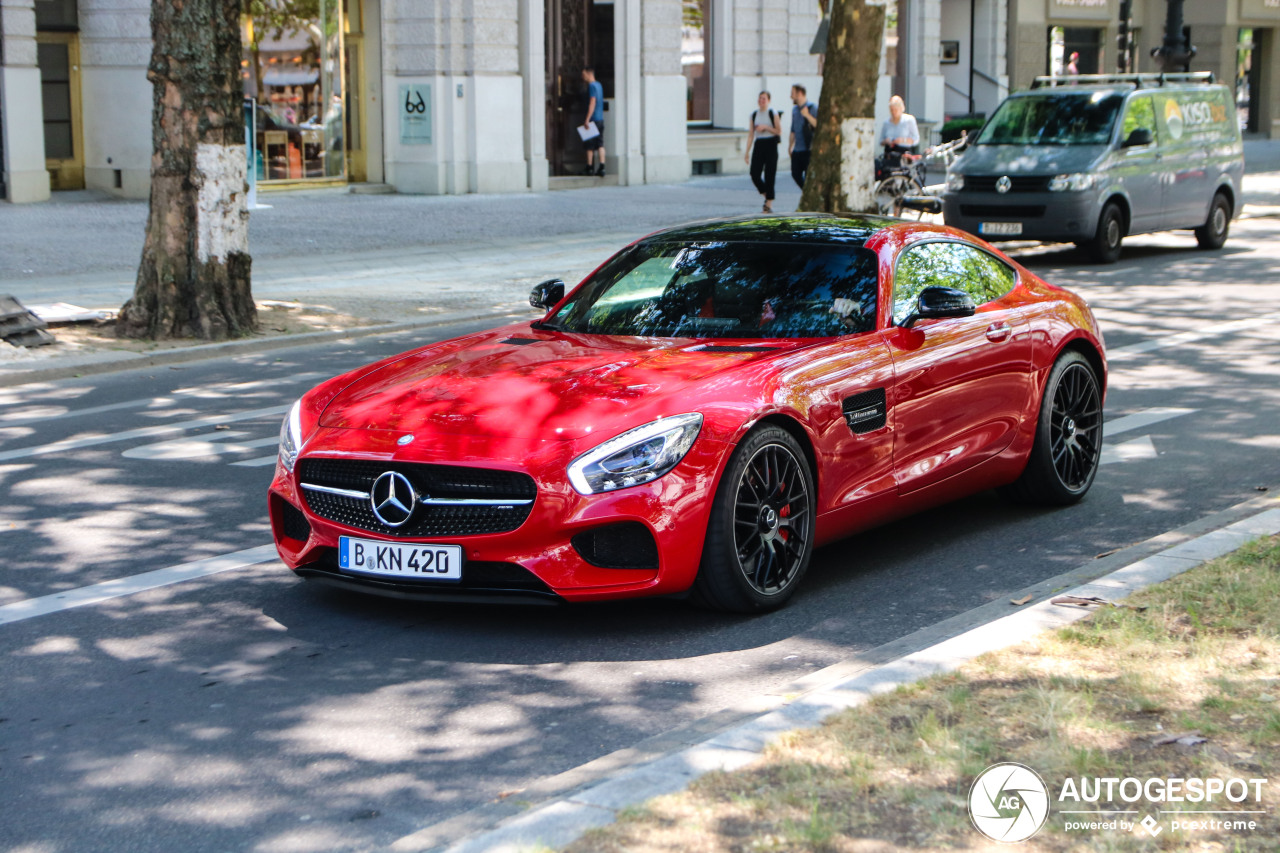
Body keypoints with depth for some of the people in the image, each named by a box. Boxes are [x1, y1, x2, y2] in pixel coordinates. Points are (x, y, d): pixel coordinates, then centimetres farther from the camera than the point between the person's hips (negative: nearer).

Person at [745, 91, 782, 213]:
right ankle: (766, 195, 17)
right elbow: (751, 134, 12)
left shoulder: (773, 114, 1)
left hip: (771, 144, -3)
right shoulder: (754, 115, 10)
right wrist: (747, 151, 8)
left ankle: (769, 204, 3)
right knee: (755, 174, -7)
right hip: (758, 144, 3)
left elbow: (779, 131, -2)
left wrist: (765, 127, -14)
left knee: (769, 176, -4)